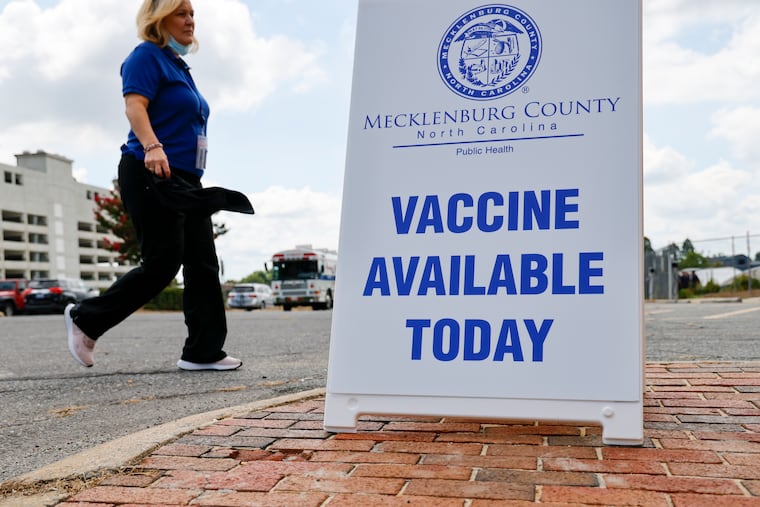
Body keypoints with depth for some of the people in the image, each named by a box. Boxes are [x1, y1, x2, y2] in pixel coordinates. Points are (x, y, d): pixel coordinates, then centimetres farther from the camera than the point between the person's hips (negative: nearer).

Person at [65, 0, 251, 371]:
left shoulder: (178, 66, 23)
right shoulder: (146, 56, -3)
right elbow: (135, 106, -19)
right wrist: (152, 147, -36)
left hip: (185, 181, 9)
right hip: (152, 176, -9)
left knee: (203, 264, 2)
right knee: (162, 264, -10)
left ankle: (203, 351, 5)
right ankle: (85, 320, 7)